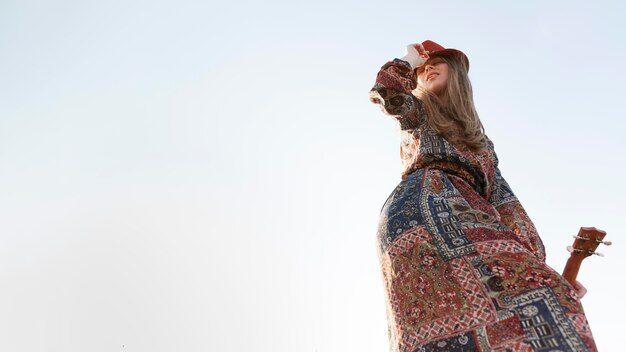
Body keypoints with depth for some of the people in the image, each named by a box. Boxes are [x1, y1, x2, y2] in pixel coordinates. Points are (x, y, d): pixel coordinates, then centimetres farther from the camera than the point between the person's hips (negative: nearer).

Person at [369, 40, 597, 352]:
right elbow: (387, 91, 3)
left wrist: (535, 262, 8)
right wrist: (409, 60, 28)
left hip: (468, 217, 4)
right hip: (424, 205, -4)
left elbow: (500, 193, 23)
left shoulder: (478, 139, 36)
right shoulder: (416, 113, 27)